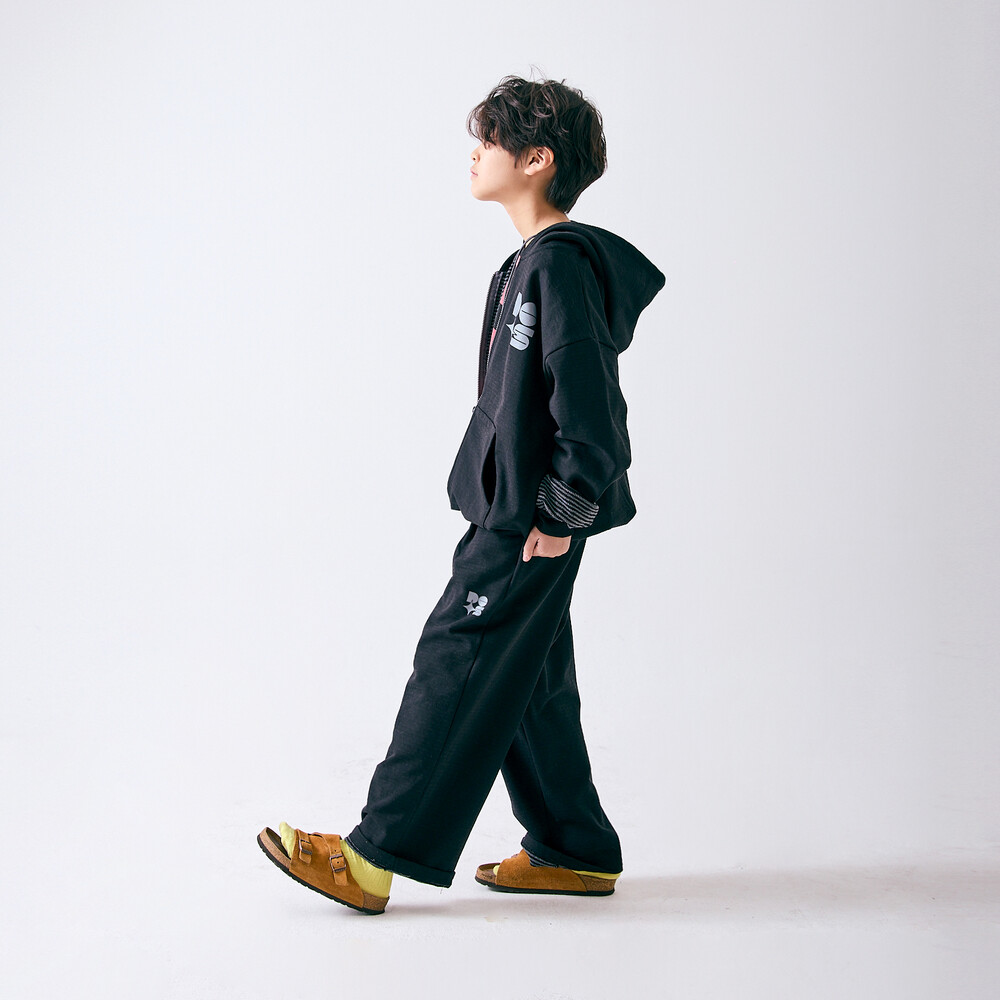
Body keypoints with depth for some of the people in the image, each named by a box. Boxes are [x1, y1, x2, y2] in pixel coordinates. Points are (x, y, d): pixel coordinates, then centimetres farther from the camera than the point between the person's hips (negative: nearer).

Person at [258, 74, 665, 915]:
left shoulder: (562, 262, -16)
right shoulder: (536, 261, 15)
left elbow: (588, 397, -22)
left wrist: (563, 511, -18)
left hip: (531, 523, -10)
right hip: (512, 511, 10)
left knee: (456, 666, -5)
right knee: (525, 680, 14)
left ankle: (375, 857, 3)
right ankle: (575, 852, 24)